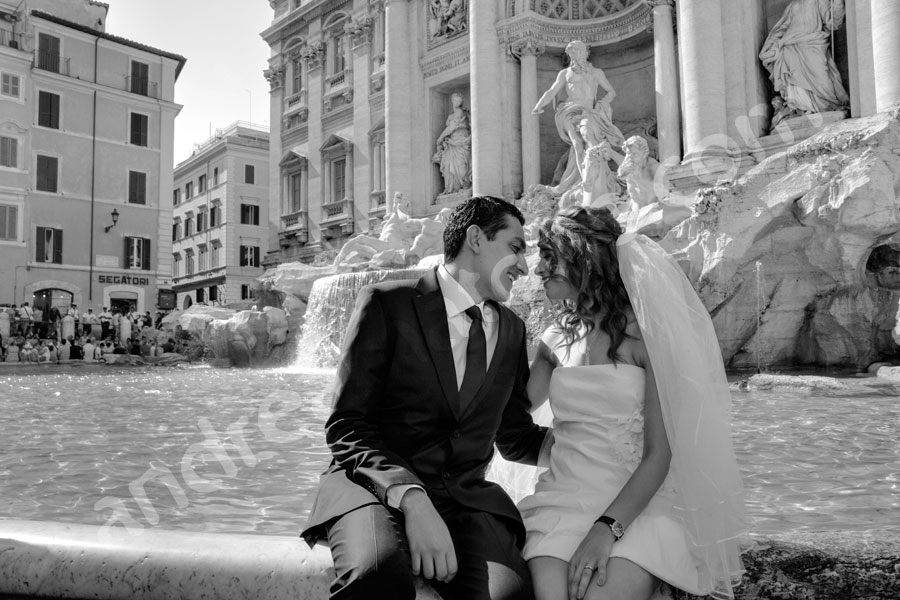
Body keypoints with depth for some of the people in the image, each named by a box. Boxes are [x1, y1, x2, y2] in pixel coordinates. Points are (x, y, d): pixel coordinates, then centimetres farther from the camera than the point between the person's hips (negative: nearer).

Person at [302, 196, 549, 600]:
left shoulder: (511, 330, 14)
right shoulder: (387, 302, -2)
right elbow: (346, 427, -8)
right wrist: (410, 497, -23)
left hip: (467, 497, 4)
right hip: (375, 486, -3)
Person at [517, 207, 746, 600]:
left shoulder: (646, 335, -4)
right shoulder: (556, 340, 11)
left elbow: (659, 454, -8)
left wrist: (608, 526, -20)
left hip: (637, 501, -3)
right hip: (564, 498, 3)